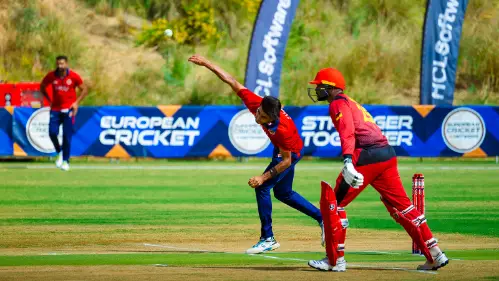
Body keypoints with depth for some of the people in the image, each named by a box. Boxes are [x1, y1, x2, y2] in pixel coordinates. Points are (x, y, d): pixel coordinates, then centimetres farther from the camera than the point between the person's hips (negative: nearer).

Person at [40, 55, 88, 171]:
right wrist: (49, 100, 5)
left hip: (69, 109, -2)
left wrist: (76, 102, -6)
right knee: (52, 132, -12)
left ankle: (65, 161, 5)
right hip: (55, 109, 2)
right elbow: (42, 87, 15)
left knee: (67, 135, -5)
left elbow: (84, 90, 4)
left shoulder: (73, 76, -7)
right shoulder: (51, 76, -3)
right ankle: (59, 152, 16)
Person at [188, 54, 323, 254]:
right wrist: (206, 64, -27)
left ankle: (268, 239, -6)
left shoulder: (283, 130, -41)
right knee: (284, 194, 20)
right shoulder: (254, 103, -28)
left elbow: (286, 162, -29)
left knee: (263, 187, -16)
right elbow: (233, 82, -23)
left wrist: (263, 177, -33)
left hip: (292, 152, -8)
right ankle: (323, 218, 32)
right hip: (280, 148, 8)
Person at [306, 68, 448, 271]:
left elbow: (348, 132, -19)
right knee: (402, 207, 12)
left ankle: (335, 260, 0)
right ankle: (434, 255, 9)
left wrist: (348, 162, -33)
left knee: (332, 202, 0)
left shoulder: (338, 104, -1)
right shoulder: (351, 102, 28)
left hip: (367, 155, -9)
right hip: (388, 154, 9)